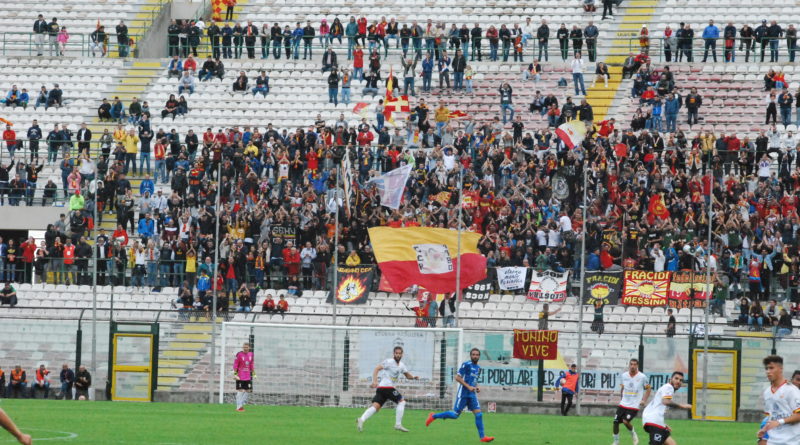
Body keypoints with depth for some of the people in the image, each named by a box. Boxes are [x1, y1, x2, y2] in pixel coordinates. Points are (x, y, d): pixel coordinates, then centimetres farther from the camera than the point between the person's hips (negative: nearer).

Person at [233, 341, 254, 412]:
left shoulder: (251, 354, 8)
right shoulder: (239, 354, -7)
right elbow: (235, 365, -7)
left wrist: (253, 374, 13)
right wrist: (235, 374, -13)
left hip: (248, 376, 5)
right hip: (240, 376, -5)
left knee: (248, 391, 4)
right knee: (240, 391, -5)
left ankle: (242, 404, 17)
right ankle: (239, 407, -1)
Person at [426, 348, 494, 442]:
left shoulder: (478, 368, 16)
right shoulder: (466, 365, -8)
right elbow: (457, 378, -13)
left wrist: (476, 387, 8)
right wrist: (468, 387, -18)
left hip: (472, 395, 7)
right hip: (463, 393, -7)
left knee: (478, 414, -6)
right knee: (455, 414, -4)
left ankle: (482, 437, -6)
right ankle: (433, 416, 14)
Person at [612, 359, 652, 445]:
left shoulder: (642, 377, -7)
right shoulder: (624, 375, 4)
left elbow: (648, 389, 3)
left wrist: (644, 400, -8)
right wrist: (621, 398, 14)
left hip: (634, 405, -5)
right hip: (623, 404, 5)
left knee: (625, 421, -21)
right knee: (616, 422, 0)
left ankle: (633, 434, 9)